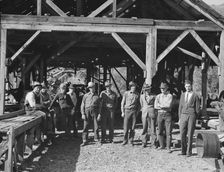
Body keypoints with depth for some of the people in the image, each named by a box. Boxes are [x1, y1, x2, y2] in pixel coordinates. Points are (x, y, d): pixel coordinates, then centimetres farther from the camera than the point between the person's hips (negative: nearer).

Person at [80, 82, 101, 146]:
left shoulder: (97, 96, 11)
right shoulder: (86, 95, 9)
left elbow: (99, 106, 12)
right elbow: (82, 105, 7)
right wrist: (83, 114, -2)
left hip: (95, 112, 0)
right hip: (87, 111, 0)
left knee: (96, 126, -3)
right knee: (85, 126, -2)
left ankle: (96, 139, 10)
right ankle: (85, 141, 4)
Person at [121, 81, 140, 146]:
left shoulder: (137, 94, 6)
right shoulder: (126, 93, 2)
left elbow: (139, 104, 14)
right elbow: (122, 103, 5)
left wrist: (137, 111, 5)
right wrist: (123, 112, 0)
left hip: (134, 111, 1)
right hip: (127, 111, -1)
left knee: (133, 127, 1)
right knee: (126, 126, -3)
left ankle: (131, 140, 11)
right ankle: (125, 140, 9)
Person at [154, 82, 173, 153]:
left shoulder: (170, 96, 0)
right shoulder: (158, 96, 10)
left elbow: (169, 105, -14)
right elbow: (155, 106, 0)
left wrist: (160, 105, -7)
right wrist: (164, 107, -10)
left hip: (167, 114, -3)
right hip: (160, 114, 4)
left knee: (168, 132, -5)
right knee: (160, 131, 8)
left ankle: (168, 147, -3)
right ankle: (162, 145, 20)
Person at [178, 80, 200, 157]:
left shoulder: (195, 96, 2)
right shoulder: (182, 95, 14)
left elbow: (197, 108, 3)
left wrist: (195, 118, 0)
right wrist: (180, 118, 9)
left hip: (191, 115, -3)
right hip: (183, 115, 3)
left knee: (190, 135, -2)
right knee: (182, 134, -2)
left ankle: (189, 152, 6)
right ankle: (183, 151, 8)